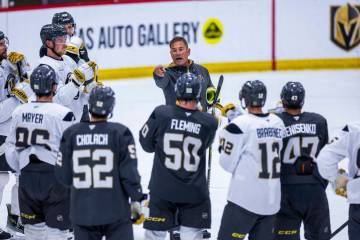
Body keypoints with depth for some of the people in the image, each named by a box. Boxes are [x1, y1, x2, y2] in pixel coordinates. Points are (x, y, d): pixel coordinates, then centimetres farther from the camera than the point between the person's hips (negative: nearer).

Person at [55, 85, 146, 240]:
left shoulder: (71, 134, -3)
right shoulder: (120, 133, -9)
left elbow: (64, 175, 1)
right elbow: (129, 171, -10)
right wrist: (136, 200, 3)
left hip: (82, 212, 2)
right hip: (116, 211, -2)